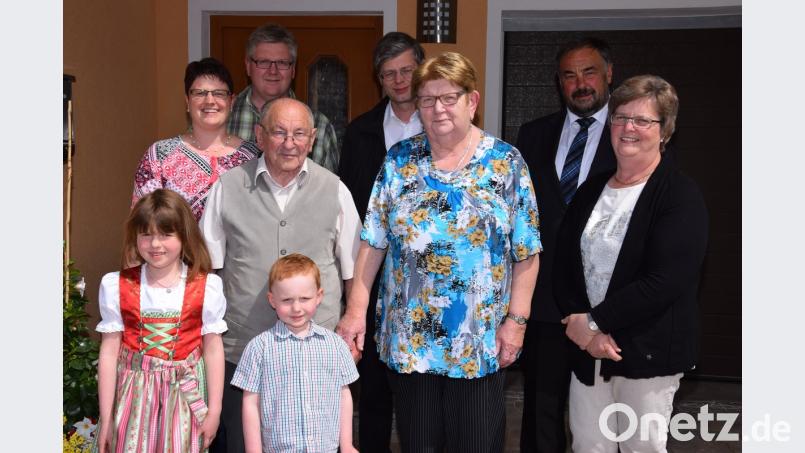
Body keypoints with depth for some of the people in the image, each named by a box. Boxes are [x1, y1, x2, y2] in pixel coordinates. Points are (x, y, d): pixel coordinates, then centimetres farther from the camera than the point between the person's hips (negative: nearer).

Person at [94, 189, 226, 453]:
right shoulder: (117, 286, -3)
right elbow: (109, 353, -1)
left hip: (185, 395, 0)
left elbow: (213, 351, -1)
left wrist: (214, 411, 1)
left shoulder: (206, 287, -5)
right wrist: (106, 418, 1)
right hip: (133, 396, 1)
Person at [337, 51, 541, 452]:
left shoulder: (505, 163, -2)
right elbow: (373, 242, 2)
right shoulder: (399, 160, 3)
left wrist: (516, 319, -7)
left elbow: (526, 253, -2)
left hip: (481, 340, -1)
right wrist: (356, 309, -2)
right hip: (407, 336, 2)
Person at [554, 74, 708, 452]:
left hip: (648, 351, -5)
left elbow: (665, 282, -19)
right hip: (587, 347, 5)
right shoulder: (592, 189, 10)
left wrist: (593, 320, -15)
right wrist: (576, 322, -10)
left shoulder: (681, 195, -9)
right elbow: (563, 262, 7)